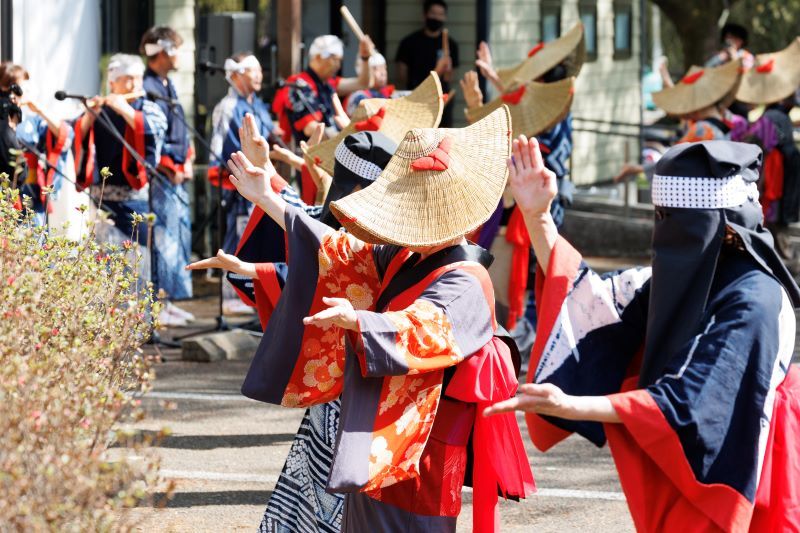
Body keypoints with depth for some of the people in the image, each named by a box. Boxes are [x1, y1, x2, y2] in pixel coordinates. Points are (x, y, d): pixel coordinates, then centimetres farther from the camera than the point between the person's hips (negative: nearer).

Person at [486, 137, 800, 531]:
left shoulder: (753, 302, -22)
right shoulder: (680, 278, 2)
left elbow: (684, 402, -26)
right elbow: (584, 298, 10)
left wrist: (570, 406, -33)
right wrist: (536, 216, -1)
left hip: (719, 487, -7)